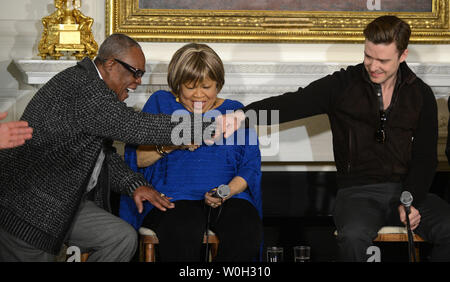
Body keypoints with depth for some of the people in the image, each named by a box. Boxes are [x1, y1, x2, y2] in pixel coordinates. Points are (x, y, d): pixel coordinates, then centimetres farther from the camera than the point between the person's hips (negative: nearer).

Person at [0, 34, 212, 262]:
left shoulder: (93, 89, 12)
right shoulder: (81, 88, -21)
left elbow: (104, 154, 18)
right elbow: (134, 127, -26)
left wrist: (134, 185, 1)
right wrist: (209, 127, -22)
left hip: (65, 201, 10)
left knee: (123, 238, -3)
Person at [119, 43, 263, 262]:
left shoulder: (234, 111, 17)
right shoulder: (160, 103, 13)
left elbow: (251, 166, 10)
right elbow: (136, 159, 6)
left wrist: (228, 191, -10)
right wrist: (170, 145, -11)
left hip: (229, 197, 2)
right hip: (173, 197, -2)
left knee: (246, 231, -32)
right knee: (183, 234, -37)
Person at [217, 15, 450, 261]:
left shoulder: (421, 94, 9)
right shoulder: (344, 85, 0)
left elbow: (425, 156, 10)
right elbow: (295, 102, -15)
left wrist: (412, 201, -8)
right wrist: (244, 114, -34)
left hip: (408, 187, 3)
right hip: (358, 191, -2)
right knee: (353, 237, -36)